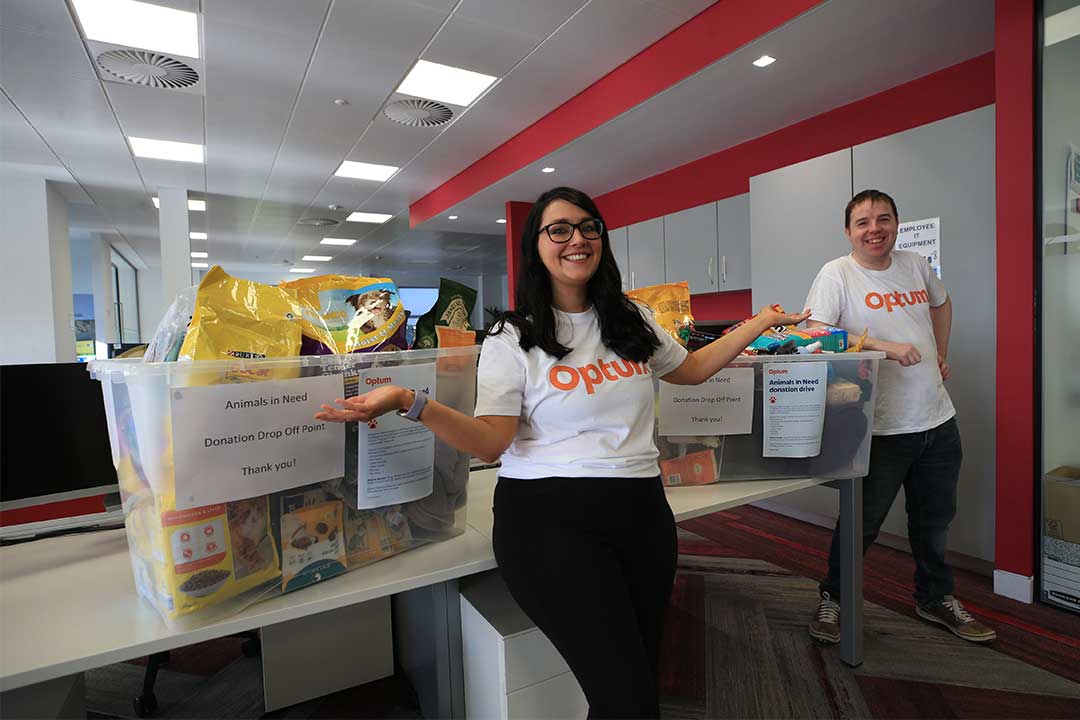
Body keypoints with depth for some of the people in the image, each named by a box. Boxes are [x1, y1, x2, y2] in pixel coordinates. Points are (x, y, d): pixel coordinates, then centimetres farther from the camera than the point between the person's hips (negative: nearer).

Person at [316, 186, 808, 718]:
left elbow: (691, 370, 24)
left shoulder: (632, 320, 11)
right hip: (551, 518, -5)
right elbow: (491, 443, -12)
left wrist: (760, 323, 23)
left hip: (642, 509, 6)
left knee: (644, 670, 13)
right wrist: (410, 402, -27)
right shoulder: (512, 339, -3)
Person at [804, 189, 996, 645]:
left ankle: (935, 598, 41)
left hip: (938, 420, 7)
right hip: (881, 430, -6)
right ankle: (832, 599, 24)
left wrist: (940, 353, 18)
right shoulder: (836, 274, -10)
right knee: (863, 523, 4)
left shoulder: (916, 266, 9)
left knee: (935, 521, 20)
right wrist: (883, 346, -28)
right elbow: (816, 332, -22)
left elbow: (941, 303, 28)